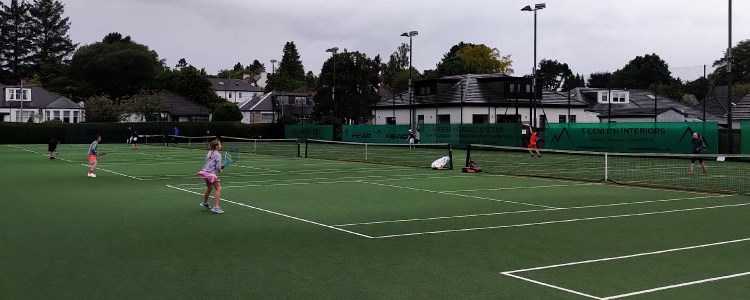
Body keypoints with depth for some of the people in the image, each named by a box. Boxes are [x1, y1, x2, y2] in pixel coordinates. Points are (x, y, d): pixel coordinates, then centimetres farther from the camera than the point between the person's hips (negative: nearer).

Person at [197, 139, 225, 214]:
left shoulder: (209, 153, 14)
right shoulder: (218, 154, -9)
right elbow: (218, 166, -16)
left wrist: (220, 167, 12)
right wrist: (220, 170, 6)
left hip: (204, 171, 9)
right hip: (211, 173, -9)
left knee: (210, 188, 30)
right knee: (218, 188, -7)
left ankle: (205, 203, 50)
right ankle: (215, 207, -17)